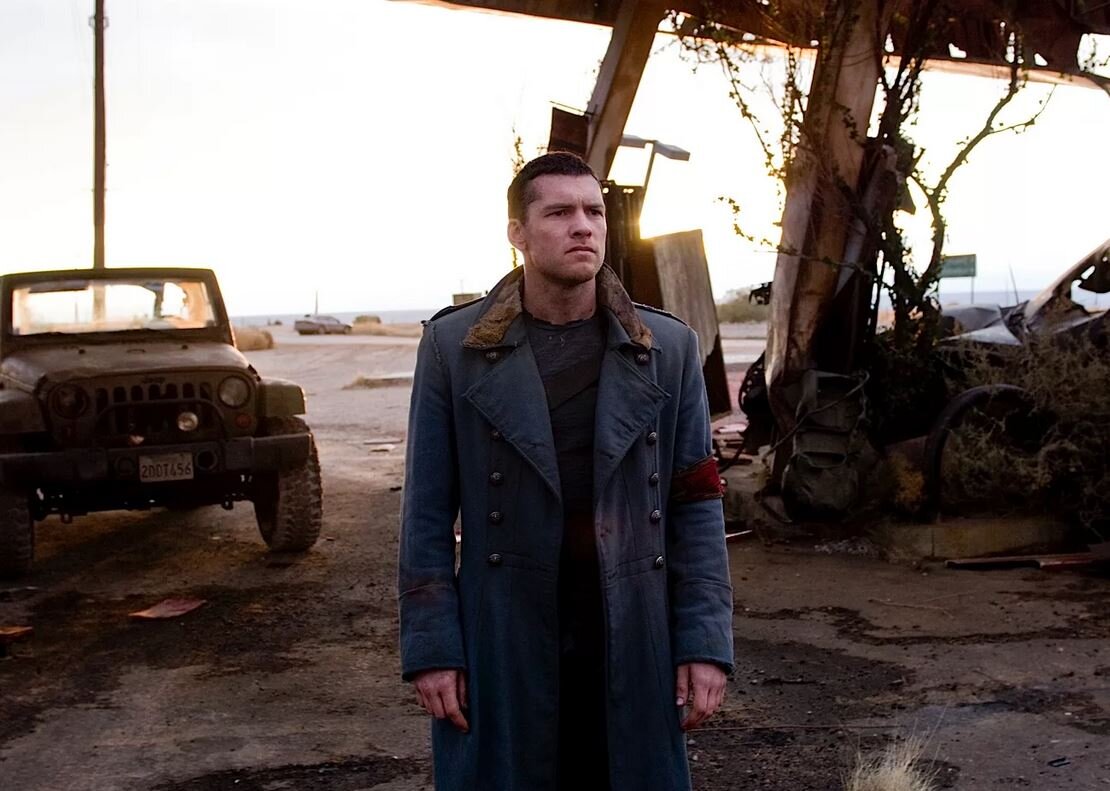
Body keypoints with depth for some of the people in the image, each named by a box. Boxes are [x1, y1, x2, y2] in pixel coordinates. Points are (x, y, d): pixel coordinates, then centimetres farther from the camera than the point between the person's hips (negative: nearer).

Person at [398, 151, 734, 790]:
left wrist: (705, 642, -5)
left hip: (634, 642, 1)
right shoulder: (454, 346, -2)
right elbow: (429, 511, -1)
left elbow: (695, 505, 1)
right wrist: (431, 645, -6)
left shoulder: (669, 348, 2)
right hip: (502, 642, -1)